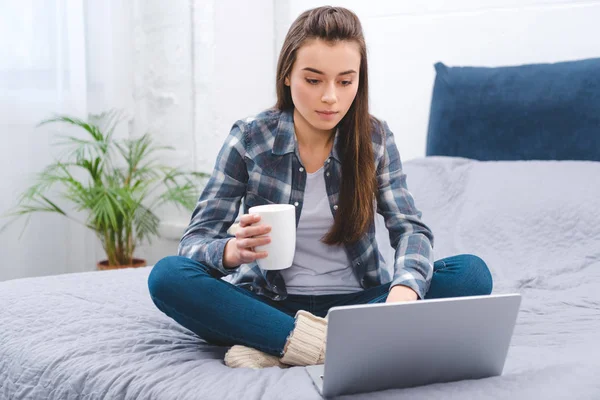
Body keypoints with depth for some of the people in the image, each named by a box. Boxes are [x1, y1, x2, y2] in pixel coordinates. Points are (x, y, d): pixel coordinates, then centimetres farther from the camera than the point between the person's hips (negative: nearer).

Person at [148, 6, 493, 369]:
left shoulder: (375, 138, -1)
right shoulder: (249, 140, -6)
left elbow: (411, 229, -11)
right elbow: (195, 240, -9)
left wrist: (404, 288, -35)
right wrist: (233, 251, -35)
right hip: (273, 304, -1)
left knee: (472, 273, -23)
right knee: (168, 275, -26)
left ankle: (275, 347, -30)